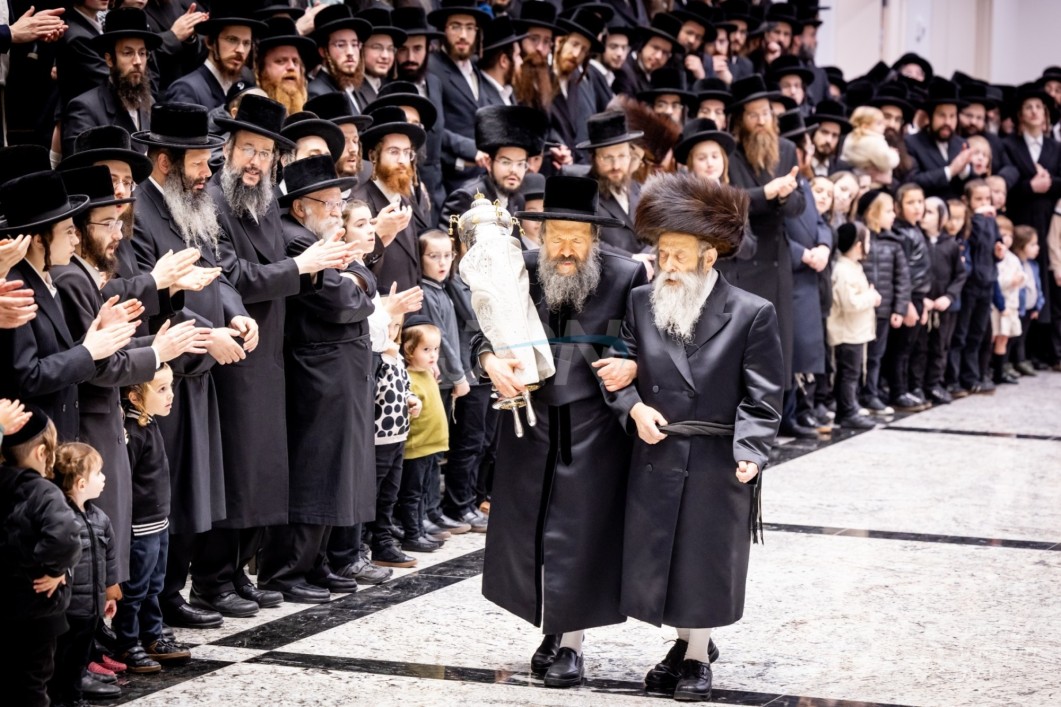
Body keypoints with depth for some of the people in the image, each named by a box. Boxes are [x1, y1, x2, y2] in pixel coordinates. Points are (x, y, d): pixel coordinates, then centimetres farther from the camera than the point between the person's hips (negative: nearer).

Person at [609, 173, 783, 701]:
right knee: (659, 557, 10)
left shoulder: (752, 314, -9)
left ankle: (698, 657, 22)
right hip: (656, 458, 4)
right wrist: (634, 408, -10)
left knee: (706, 558, 6)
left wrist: (751, 451, -21)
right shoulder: (641, 303, 2)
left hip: (716, 463, -4)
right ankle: (683, 643, 31)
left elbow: (762, 398, -9)